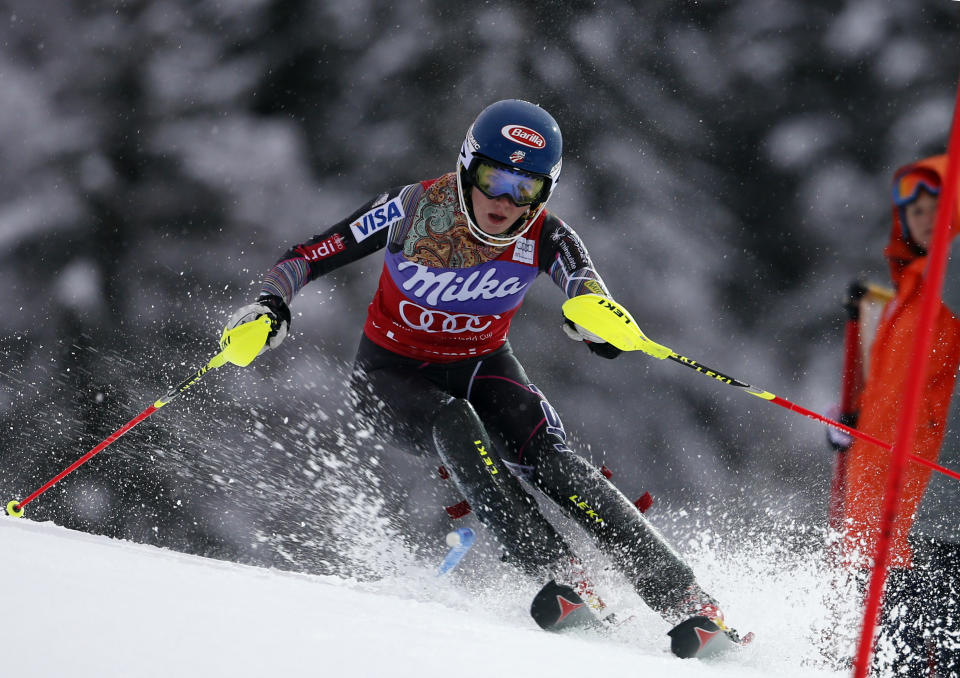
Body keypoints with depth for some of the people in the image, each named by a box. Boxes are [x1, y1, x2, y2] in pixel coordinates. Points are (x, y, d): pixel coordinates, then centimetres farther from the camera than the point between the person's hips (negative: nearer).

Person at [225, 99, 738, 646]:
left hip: (482, 366, 1)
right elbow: (308, 256, -13)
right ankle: (556, 572, -36)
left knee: (554, 463, -24)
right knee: (454, 426, -34)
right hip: (394, 371, -1)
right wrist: (273, 304, -33)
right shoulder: (415, 209, -22)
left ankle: (682, 597, -25)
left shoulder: (545, 238, -18)